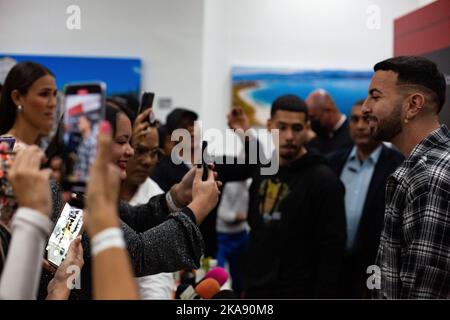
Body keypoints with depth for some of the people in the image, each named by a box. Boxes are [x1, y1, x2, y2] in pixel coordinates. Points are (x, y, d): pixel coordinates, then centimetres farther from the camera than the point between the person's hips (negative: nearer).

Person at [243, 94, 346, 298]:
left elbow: (332, 252, -15)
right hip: (256, 293, 7)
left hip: (297, 294, -7)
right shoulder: (262, 174, 9)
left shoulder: (323, 180, -12)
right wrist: (247, 286, 17)